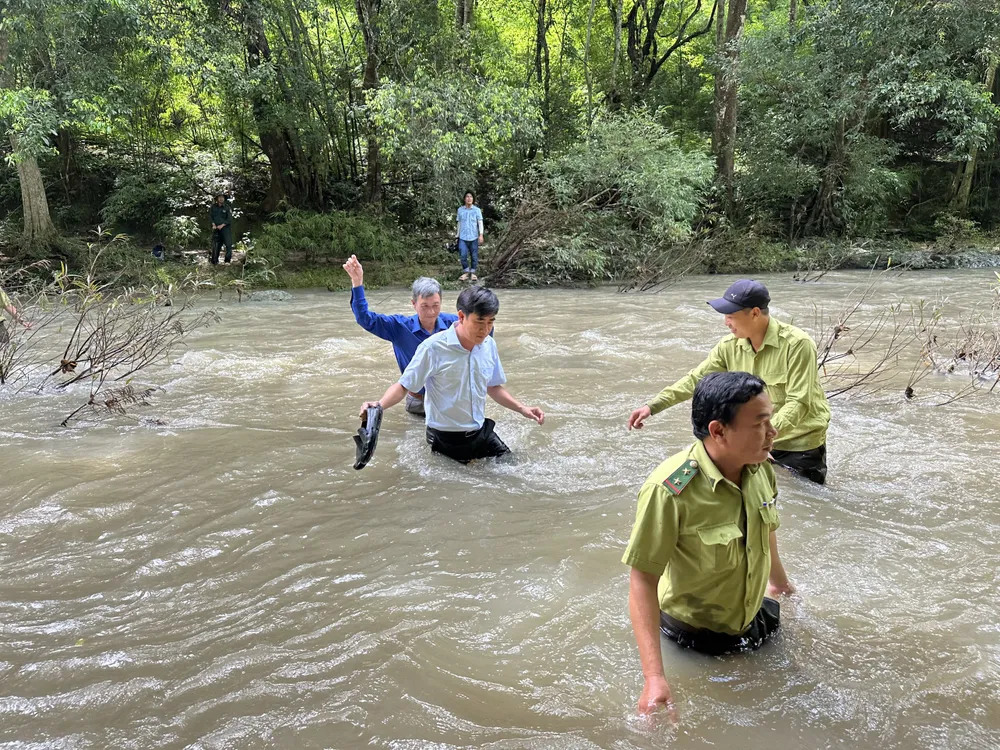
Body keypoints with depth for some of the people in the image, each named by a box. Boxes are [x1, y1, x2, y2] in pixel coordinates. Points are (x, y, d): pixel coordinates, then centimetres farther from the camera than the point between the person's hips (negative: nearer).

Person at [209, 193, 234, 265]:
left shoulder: (227, 207, -3)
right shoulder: (213, 207, 8)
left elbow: (229, 219, -8)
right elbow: (211, 217, 14)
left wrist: (222, 225, -16)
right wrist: (213, 224, -3)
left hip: (225, 228, -3)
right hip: (216, 229, 3)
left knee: (228, 244, -8)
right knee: (215, 245, 4)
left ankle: (228, 260, -1)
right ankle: (214, 261, 10)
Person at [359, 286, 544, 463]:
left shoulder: (489, 345, -2)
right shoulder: (433, 348, -21)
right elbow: (403, 386, -16)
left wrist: (522, 408, 5)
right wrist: (379, 405, -33)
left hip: (481, 432, 5)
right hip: (447, 439, -5)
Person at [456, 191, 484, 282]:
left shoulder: (477, 210, 1)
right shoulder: (460, 210, 7)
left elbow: (480, 223, -1)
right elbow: (459, 223, 14)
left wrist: (481, 235, -11)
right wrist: (458, 236, 16)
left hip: (474, 237, -1)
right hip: (463, 237, 1)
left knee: (474, 256, 4)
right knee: (463, 255, -8)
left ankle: (473, 273, 16)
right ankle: (466, 272, 6)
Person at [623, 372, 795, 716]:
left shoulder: (760, 468, -13)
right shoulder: (669, 490, -34)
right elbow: (643, 579, -30)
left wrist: (780, 582, 24)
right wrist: (654, 678, -34)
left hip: (755, 621, 6)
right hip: (693, 636, -5)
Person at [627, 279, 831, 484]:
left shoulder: (797, 344, -23)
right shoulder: (730, 346, -7)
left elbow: (798, 403, -26)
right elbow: (695, 379, -3)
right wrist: (652, 406, -11)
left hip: (801, 445, -5)